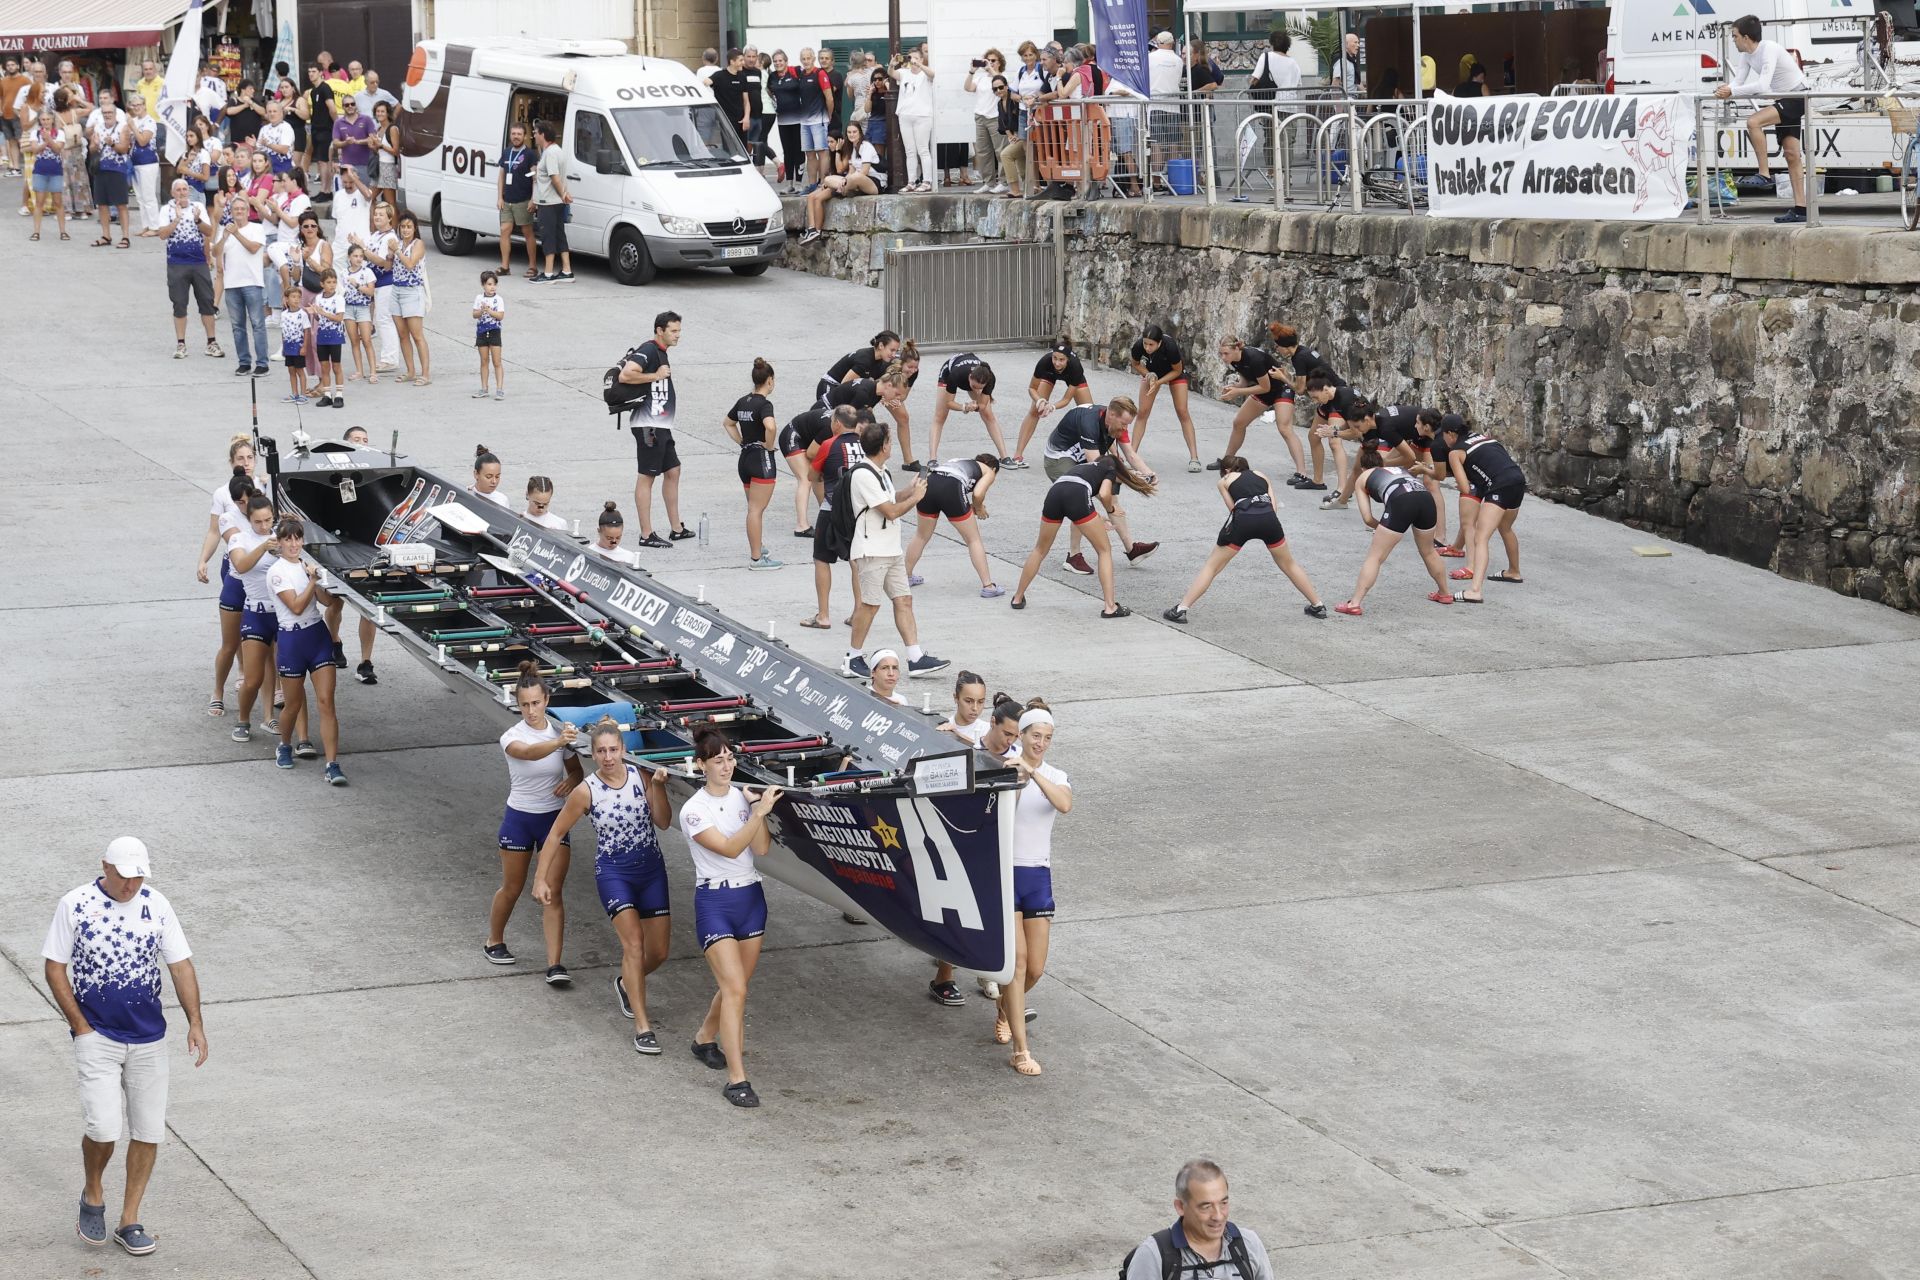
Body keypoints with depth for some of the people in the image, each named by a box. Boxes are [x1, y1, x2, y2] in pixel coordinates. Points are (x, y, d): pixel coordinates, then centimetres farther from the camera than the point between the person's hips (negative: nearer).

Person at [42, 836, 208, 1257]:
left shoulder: (156, 905, 1)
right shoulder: (75, 905, -7)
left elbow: (181, 966, 5)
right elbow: (54, 968, -2)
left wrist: (195, 1024, -4)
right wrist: (81, 1026, -7)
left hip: (148, 1039, 3)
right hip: (96, 1037, -3)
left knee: (149, 1131, 3)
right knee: (104, 1128, -14)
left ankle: (129, 1221, 16)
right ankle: (93, 1195, 15)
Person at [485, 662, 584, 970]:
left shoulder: (560, 731, -6)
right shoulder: (511, 737, -16)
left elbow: (577, 772, 8)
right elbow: (528, 752, -41)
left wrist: (571, 782, -17)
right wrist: (558, 742, -61)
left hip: (554, 818, 1)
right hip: (519, 819, -1)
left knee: (552, 893, -5)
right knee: (512, 889, 14)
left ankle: (554, 964, -6)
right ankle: (494, 943, 38)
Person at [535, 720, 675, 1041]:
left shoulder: (641, 777, -5)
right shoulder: (586, 791, -11)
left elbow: (663, 821, -8)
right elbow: (556, 833, -4)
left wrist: (658, 787, -21)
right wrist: (541, 879, -6)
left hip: (651, 869, 3)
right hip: (612, 872, -3)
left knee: (658, 953, 7)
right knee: (634, 943, -20)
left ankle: (626, 983, 42)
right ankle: (642, 1028, -17)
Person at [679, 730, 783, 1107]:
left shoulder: (743, 797, 4)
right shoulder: (694, 810, -10)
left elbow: (761, 849, -6)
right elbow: (729, 848, -21)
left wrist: (758, 809, -17)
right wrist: (760, 813, -30)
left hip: (750, 896, 5)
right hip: (714, 902, -5)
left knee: (736, 986, 14)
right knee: (734, 988, -16)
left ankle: (705, 1039, 42)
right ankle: (737, 1080, -16)